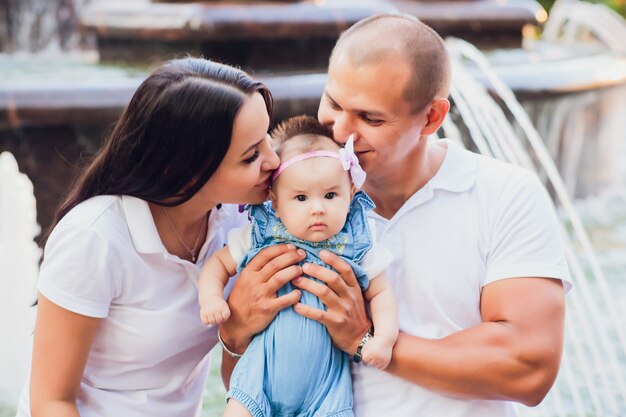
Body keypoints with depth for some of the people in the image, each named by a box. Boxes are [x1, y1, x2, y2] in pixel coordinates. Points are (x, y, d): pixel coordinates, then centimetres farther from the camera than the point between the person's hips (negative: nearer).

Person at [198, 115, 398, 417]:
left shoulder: (355, 248, -3)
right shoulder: (261, 239, -4)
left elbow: (380, 293, 5)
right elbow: (219, 264, 9)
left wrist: (385, 337, -10)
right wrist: (211, 299, -9)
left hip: (325, 374, 0)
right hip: (266, 367, 0)